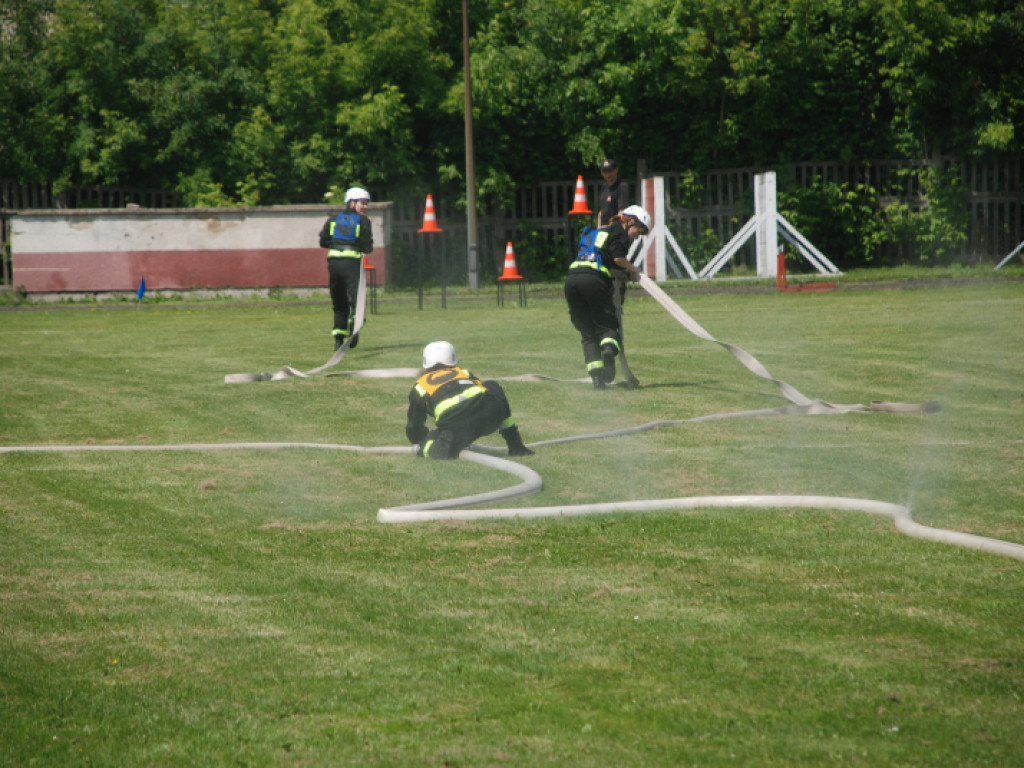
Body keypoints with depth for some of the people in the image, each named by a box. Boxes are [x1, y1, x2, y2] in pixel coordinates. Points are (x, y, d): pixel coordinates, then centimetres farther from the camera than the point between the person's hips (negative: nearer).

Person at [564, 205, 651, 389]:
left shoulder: (596, 232, 30)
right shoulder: (619, 233, 7)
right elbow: (618, 257, -10)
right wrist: (631, 269, 7)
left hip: (572, 278, 6)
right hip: (594, 281, -6)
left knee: (588, 333, 9)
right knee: (608, 325, 1)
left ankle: (596, 375, -5)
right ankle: (609, 348, -33)